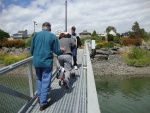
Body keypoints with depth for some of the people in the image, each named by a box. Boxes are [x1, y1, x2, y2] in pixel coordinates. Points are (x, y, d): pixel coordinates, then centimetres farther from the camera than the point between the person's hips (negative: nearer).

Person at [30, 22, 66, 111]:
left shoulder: (36, 35, 4)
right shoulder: (53, 36, -4)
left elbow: (31, 50, 6)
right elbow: (57, 51, -4)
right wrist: (62, 50, 18)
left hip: (36, 62, 4)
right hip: (47, 62, -3)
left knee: (39, 79, 24)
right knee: (46, 82, 6)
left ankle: (39, 97, 31)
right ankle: (43, 103, 12)